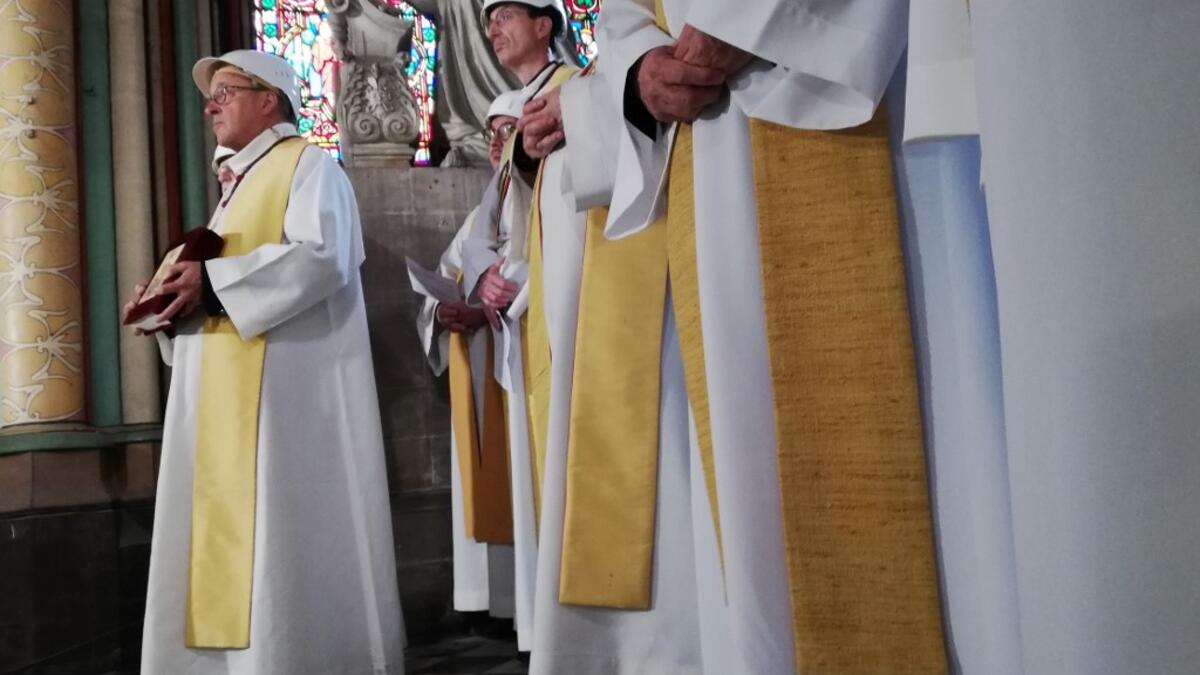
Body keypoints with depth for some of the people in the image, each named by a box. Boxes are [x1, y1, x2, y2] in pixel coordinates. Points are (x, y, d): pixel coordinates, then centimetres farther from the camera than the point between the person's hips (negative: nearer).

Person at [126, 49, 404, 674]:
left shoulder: (308, 164, -1)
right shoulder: (239, 181, 24)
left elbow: (322, 258, -18)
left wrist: (212, 280, -17)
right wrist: (179, 294, 3)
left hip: (287, 384, -9)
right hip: (229, 392, 9)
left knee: (280, 534, -8)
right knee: (228, 528, 7)